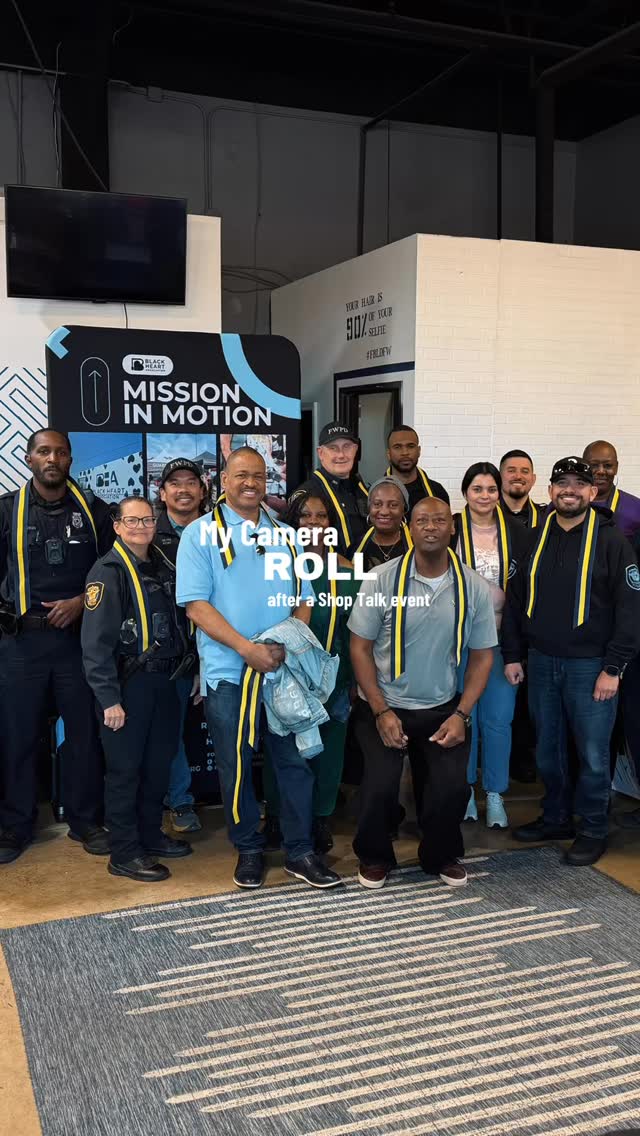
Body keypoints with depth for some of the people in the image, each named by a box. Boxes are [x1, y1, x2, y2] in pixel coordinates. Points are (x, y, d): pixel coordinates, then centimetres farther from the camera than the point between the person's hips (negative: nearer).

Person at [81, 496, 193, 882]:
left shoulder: (165, 567, 12)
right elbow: (96, 641, -16)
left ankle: (150, 835, 31)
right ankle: (124, 853, 11)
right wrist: (109, 698, -20)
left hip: (165, 680, 7)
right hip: (128, 683, -7)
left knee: (159, 764, 15)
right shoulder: (109, 571, -10)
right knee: (125, 768, 1)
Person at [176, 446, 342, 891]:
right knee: (236, 765, 8)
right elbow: (196, 604, -9)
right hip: (229, 671, -3)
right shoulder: (202, 533, -1)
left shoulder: (284, 535, 12)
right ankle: (249, 849, 24)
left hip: (284, 669, 3)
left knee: (295, 761, 6)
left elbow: (303, 599, 11)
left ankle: (300, 851, 19)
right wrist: (246, 648, -18)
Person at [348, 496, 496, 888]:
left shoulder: (474, 587, -4)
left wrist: (461, 715, -7)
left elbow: (482, 655, 2)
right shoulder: (383, 580, -10)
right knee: (381, 784, -16)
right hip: (384, 707, -1)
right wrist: (381, 712, -12)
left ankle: (442, 855, 20)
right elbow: (360, 647, -6)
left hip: (443, 709, 2)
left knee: (453, 786, -12)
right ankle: (375, 856, 16)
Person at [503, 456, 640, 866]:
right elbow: (516, 599, 12)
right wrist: (513, 655, 8)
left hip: (590, 665, -4)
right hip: (542, 662, 5)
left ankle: (593, 830, 20)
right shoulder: (535, 538, 6)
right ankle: (556, 819, 32)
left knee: (593, 753, 3)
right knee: (548, 749, 15)